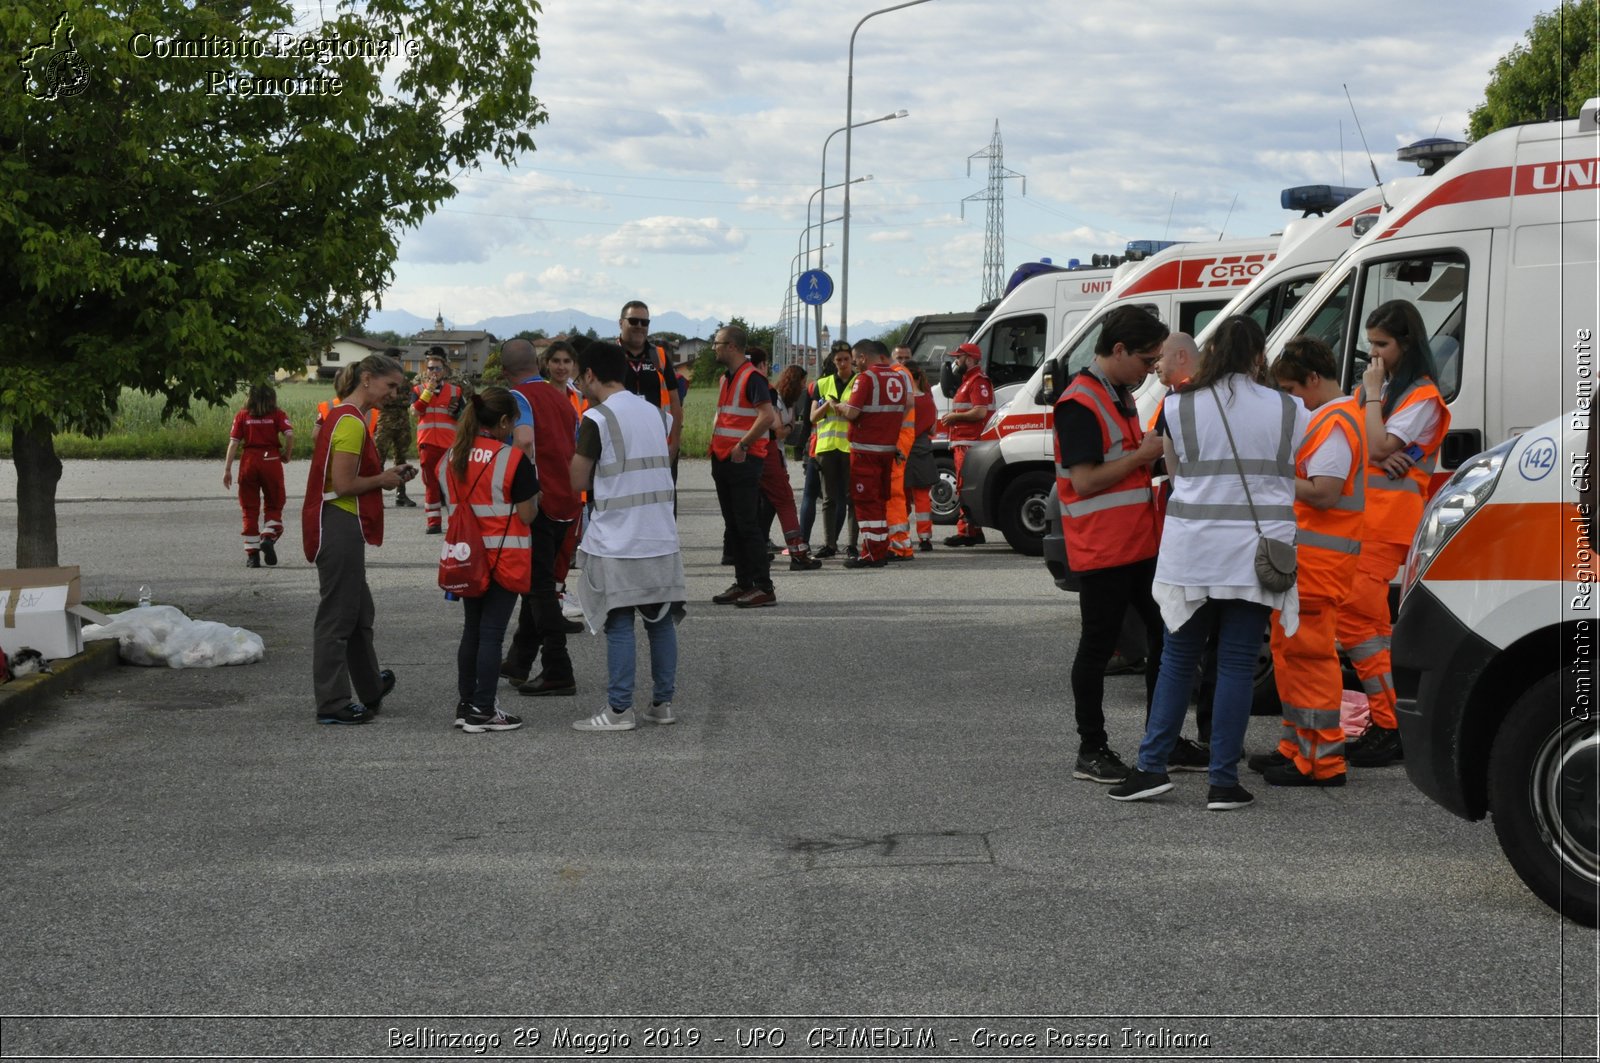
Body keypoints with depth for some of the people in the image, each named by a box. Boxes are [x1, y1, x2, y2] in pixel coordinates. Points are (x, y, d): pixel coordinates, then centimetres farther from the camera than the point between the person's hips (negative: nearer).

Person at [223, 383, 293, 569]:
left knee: (250, 510, 7)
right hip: (271, 460, -1)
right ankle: (268, 537, -14)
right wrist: (286, 456, 3)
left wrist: (227, 469, 0)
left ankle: (252, 554, 6)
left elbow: (233, 443, 0)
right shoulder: (277, 415, 3)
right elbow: (290, 435, -12)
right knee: (274, 506, 13)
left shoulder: (242, 416, 6)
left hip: (248, 461, 1)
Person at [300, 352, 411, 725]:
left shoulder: (341, 416, 15)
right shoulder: (351, 422, -17)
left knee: (359, 611, 21)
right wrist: (382, 480, -6)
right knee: (337, 617, -3)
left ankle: (371, 689, 35)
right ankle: (333, 705, 3)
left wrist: (386, 475, 6)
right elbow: (344, 485, -21)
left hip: (340, 526, 11)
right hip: (339, 525, -11)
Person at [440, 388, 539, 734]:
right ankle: (483, 712, 1)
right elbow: (527, 515, -11)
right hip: (505, 558, -6)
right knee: (492, 633, -2)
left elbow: (449, 506, 12)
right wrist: (533, 484, 6)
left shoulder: (451, 458, 5)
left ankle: (466, 705, 19)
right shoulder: (513, 459, -13)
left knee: (471, 630, 15)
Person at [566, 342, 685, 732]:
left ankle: (619, 710, -2)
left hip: (617, 542, -6)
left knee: (619, 625, -3)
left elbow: (578, 481, -7)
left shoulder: (596, 418, -10)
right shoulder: (652, 412, 12)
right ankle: (662, 703, 14)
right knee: (661, 620, 9)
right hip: (661, 536, 6)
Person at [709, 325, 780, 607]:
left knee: (747, 525, -10)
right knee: (733, 526, 10)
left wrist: (742, 445, -20)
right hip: (723, 461, 9)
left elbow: (767, 416, -21)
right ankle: (743, 584, 15)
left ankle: (764, 588, -8)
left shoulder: (752, 377, -12)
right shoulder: (726, 379, 17)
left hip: (744, 460, -9)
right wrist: (715, 445, 14)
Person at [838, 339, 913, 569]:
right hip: (889, 447, 7)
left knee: (866, 500, -3)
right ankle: (882, 551, 19)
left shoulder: (866, 378, -14)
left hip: (866, 449, -7)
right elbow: (908, 406, 15)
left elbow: (852, 413, -19)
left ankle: (872, 555, -6)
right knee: (881, 500, 16)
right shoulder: (900, 377, 7)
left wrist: (841, 406, 0)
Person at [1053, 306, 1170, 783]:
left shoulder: (1120, 396, 16)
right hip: (1101, 550, -9)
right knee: (1098, 646, -1)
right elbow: (1085, 480, -22)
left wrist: (1153, 453, 11)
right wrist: (1144, 454, -14)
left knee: (1166, 636, 12)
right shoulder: (1080, 403, -16)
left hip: (1141, 543, 10)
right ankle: (1092, 751, 6)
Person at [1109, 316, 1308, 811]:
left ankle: (1151, 766, 10)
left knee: (1178, 659, 13)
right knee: (1237, 663, 3)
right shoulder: (1288, 411, 1)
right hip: (1256, 552, 0)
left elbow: (1176, 473, 9)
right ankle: (1224, 781, 3)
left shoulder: (1179, 408, -2)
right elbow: (1298, 480, 8)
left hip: (1192, 550, 0)